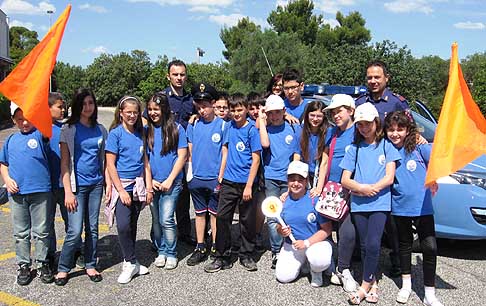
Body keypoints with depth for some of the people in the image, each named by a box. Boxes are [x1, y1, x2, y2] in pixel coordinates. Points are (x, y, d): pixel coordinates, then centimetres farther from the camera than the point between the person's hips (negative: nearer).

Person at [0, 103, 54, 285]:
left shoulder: (40, 134, -2)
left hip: (40, 191, -3)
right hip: (17, 193, 4)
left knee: (41, 231, 7)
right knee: (21, 233, 12)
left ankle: (41, 263, 22)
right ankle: (23, 265, 25)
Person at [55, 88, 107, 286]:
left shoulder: (100, 130, 8)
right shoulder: (69, 129, -4)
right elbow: (64, 162, -7)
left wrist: (108, 183, 5)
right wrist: (68, 192, -12)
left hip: (96, 184, 4)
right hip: (78, 185, -4)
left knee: (92, 228, 10)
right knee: (75, 231, -7)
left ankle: (90, 265, 23)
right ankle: (63, 268, 12)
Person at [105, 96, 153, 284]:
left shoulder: (140, 134, 8)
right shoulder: (115, 133, -6)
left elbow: (145, 162, 11)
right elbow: (110, 164, -9)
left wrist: (149, 187, 5)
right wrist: (121, 190, -13)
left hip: (138, 185, 4)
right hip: (121, 184, -4)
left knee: (132, 225, 11)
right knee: (123, 225, -15)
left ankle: (129, 261, 24)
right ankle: (131, 263, 0)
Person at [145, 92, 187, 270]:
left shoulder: (176, 128, -3)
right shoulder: (147, 130, 6)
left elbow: (182, 157, -5)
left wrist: (169, 180, -9)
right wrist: (150, 180, -2)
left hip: (171, 183, -4)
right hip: (152, 184, 4)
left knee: (166, 219, -9)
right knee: (156, 220, 11)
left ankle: (171, 254, 8)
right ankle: (161, 251, 27)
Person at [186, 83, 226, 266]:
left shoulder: (223, 125, -5)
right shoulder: (193, 125, 5)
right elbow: (189, 151, 11)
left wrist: (221, 176, -9)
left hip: (215, 179, -3)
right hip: (196, 178, 4)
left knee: (215, 213, 7)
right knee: (200, 213, 13)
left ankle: (215, 248, 20)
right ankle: (200, 248, 23)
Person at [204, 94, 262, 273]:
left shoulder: (252, 130, -6)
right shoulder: (230, 127, 7)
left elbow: (256, 159, -9)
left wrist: (249, 186, -13)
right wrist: (221, 175, 9)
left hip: (245, 183, -4)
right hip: (228, 182, 4)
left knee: (247, 221, 7)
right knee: (222, 218, 2)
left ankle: (246, 255, 22)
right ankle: (222, 257, 13)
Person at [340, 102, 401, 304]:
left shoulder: (387, 145, 5)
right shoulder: (354, 148, 12)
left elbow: (389, 178, -3)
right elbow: (345, 180, 6)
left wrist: (370, 189, -12)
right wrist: (362, 188, -12)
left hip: (380, 203, -3)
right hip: (358, 205, 3)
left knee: (373, 244, -14)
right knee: (365, 246, 6)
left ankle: (364, 287, -4)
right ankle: (373, 284, 18)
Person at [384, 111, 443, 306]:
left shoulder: (419, 148, -7)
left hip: (422, 206, -2)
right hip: (400, 207, 3)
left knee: (430, 248, -4)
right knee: (405, 245, 17)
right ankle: (406, 285, 33)